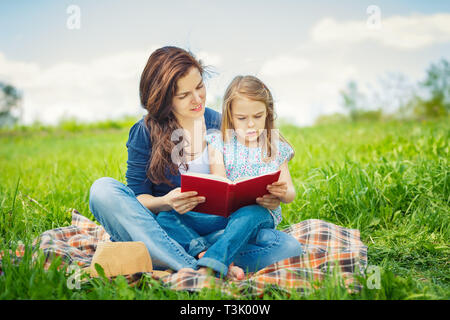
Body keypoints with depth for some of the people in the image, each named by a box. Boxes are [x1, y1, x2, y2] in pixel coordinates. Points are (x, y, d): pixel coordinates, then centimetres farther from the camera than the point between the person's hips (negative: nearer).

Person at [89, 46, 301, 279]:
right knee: (103, 189, -28)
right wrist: (165, 203, -24)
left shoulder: (221, 126, 3)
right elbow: (137, 196, -2)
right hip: (157, 228, 0)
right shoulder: (145, 132, -2)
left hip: (213, 229, 1)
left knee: (285, 245, -23)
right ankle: (195, 269, -37)